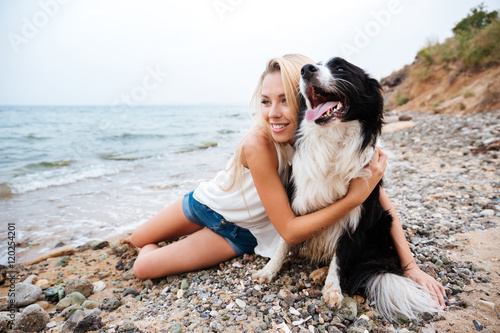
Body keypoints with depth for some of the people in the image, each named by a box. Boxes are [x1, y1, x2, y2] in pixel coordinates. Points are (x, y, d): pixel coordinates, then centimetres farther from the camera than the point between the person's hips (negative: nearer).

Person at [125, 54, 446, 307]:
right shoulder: (260, 144, -34)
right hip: (208, 203, 0)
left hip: (240, 235, 1)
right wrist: (355, 195, -39)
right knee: (137, 240, 15)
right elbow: (290, 230, -32)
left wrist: (410, 265, -20)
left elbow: (379, 196, -13)